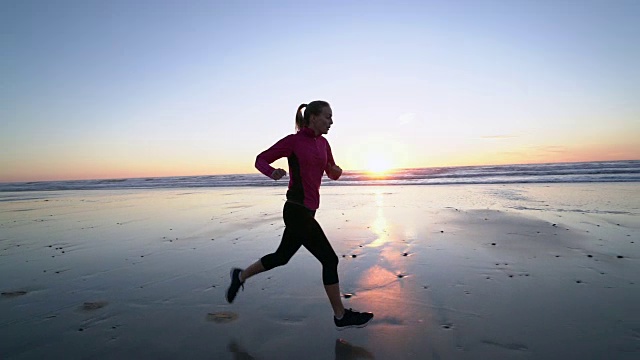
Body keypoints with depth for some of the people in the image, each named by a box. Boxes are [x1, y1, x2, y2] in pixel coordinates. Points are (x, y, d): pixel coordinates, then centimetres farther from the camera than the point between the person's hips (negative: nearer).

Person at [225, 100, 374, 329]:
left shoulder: (322, 143, 13)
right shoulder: (293, 140, -7)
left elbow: (332, 174, 22)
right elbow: (261, 160, -2)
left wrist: (337, 170, -3)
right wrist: (273, 172, -24)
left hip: (306, 211, 9)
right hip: (298, 211, -9)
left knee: (282, 257, 21)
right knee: (329, 259, -3)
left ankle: (240, 276, 41)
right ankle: (341, 316, 14)